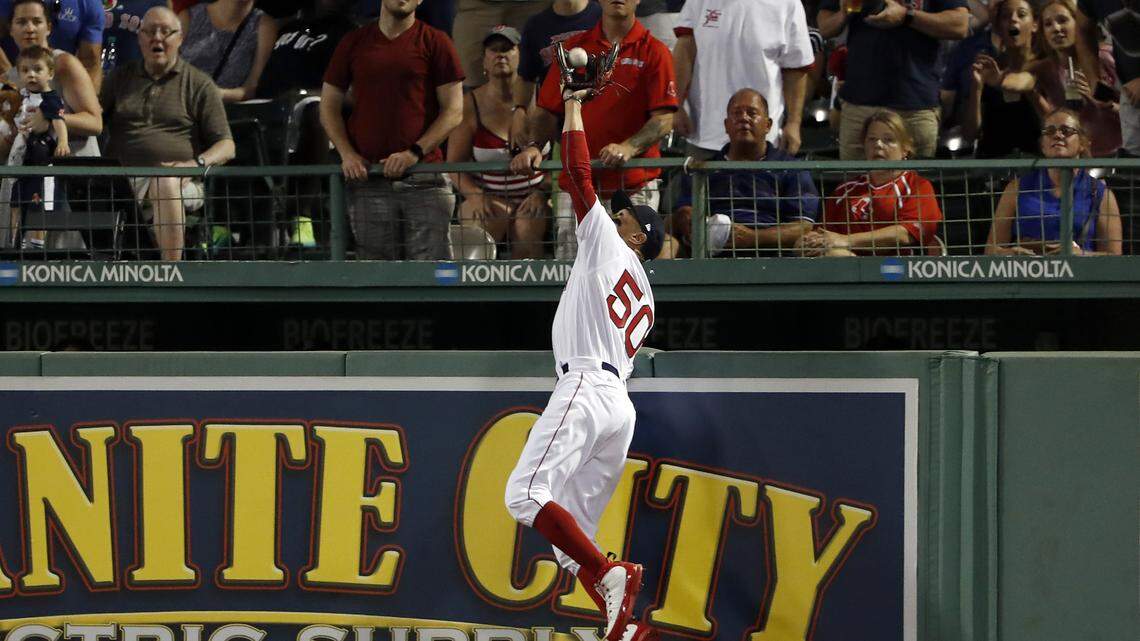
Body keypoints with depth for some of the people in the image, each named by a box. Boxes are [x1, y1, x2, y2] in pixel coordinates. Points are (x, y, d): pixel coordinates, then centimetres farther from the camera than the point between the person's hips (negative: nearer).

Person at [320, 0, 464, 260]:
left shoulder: (435, 42, 5)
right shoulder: (354, 43, 13)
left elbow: (454, 111, 2)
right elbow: (329, 107, 16)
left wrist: (415, 152, -10)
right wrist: (347, 153, -1)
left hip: (423, 178, -2)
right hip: (368, 178, 2)